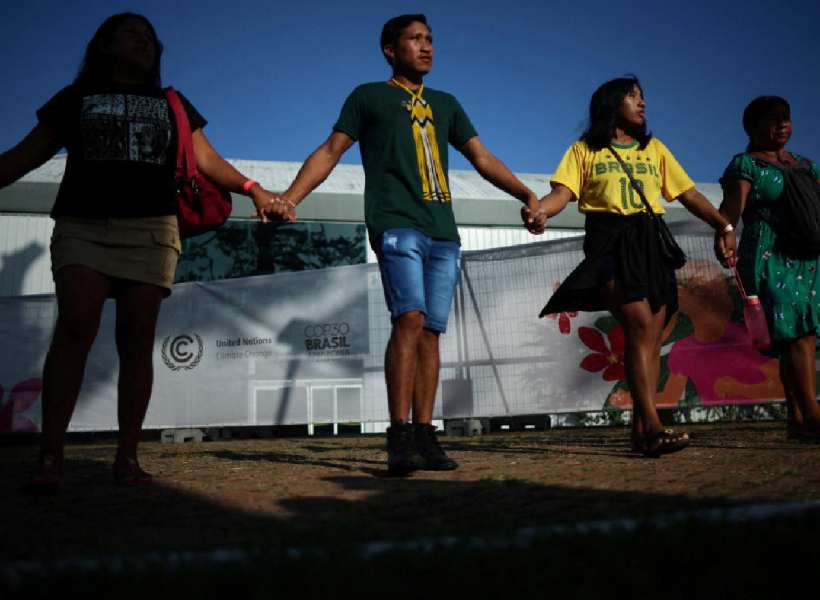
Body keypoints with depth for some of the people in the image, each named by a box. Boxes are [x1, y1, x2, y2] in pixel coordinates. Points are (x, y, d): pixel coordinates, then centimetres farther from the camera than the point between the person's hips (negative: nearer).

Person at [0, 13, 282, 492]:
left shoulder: (171, 104, 23)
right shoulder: (76, 97, 20)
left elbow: (208, 160, 12)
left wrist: (252, 188, -5)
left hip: (151, 227, 1)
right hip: (84, 223, -1)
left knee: (137, 339, -6)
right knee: (75, 328, -17)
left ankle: (128, 456, -4)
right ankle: (51, 457, -16)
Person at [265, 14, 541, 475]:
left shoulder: (445, 103, 26)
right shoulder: (368, 97, 14)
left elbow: (482, 158, 24)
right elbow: (330, 151, 9)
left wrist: (527, 195, 13)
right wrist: (291, 198, -5)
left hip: (444, 232, 5)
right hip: (396, 224, -5)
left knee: (431, 332, 0)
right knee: (410, 318, -21)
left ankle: (425, 436, 3)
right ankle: (400, 437, -18)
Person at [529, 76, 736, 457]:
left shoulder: (654, 148, 23)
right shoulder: (584, 150, 12)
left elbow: (688, 194, 20)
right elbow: (563, 193, -2)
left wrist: (723, 225, 8)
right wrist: (537, 208, -24)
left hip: (652, 243, 5)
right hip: (610, 243, -4)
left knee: (652, 338, -3)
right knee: (640, 325, -20)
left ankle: (641, 430, 0)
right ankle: (652, 424, -20)